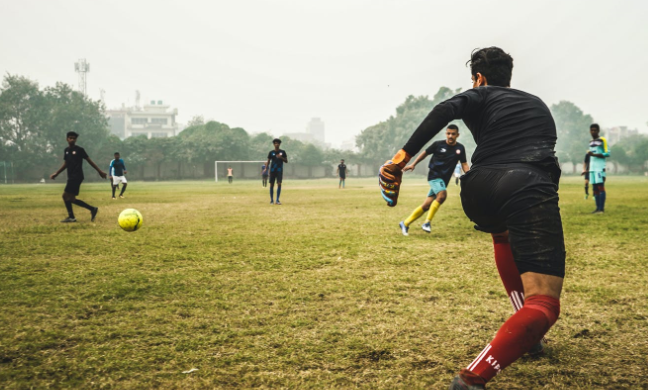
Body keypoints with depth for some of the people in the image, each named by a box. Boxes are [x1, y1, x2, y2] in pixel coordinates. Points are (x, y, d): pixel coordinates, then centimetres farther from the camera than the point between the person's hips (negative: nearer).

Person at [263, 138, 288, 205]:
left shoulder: (282, 152, 6)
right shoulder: (271, 152, 6)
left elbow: (286, 161, 7)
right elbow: (268, 161, 6)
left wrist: (281, 157, -12)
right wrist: (266, 168, -9)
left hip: (279, 170, -1)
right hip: (272, 170, 1)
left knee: (279, 184, -12)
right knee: (271, 184, 1)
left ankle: (277, 200, -9)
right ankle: (271, 200, 10)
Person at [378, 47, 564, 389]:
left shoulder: (481, 95, 21)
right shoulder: (538, 104, 32)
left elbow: (445, 110, -2)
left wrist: (403, 155, -6)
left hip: (479, 192, 1)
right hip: (531, 191, -1)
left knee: (504, 234, 38)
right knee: (544, 303, -6)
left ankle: (526, 335, 34)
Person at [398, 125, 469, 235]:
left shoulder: (460, 148, 5)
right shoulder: (438, 144, -3)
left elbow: (464, 164, 9)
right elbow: (425, 153, 8)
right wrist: (413, 164, 5)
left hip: (443, 180, 4)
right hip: (434, 175, -4)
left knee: (426, 206, 1)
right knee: (442, 195, -31)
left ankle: (405, 223, 14)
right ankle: (427, 222, -20)